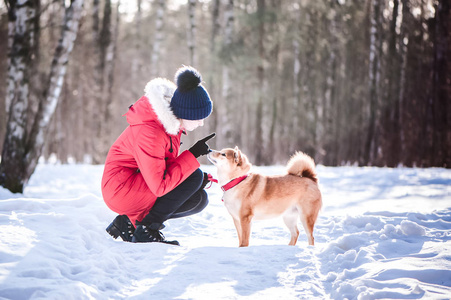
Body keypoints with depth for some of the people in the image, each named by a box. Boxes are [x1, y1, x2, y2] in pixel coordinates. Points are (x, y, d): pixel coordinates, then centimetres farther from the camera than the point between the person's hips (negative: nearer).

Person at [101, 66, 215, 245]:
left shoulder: (171, 121, 0)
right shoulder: (149, 133, -29)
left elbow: (168, 164, 13)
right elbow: (160, 186, -29)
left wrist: (199, 179, -5)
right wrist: (193, 155, -24)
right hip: (121, 190, -10)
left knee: (199, 199, 3)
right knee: (194, 177, -19)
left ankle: (130, 220, 5)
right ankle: (146, 230, -12)